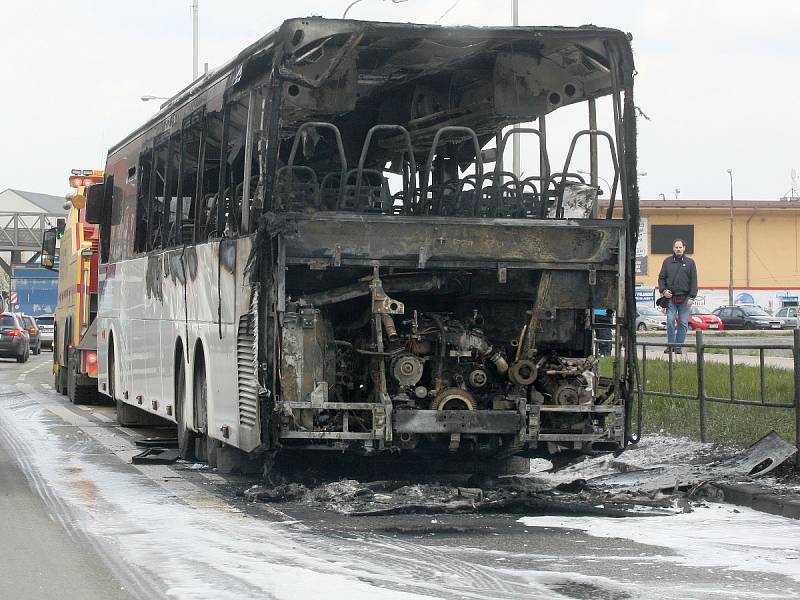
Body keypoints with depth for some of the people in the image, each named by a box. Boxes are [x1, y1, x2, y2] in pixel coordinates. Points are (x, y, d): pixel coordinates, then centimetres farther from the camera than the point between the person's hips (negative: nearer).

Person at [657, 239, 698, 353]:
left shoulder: (690, 262, 8)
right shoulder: (667, 261, 10)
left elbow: (693, 281, 5)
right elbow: (661, 278, 13)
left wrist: (692, 297, -3)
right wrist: (663, 290, -4)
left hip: (684, 298, 0)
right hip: (670, 297, 0)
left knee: (683, 323, 0)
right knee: (670, 321, -8)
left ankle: (678, 345, 7)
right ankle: (670, 344, 0)